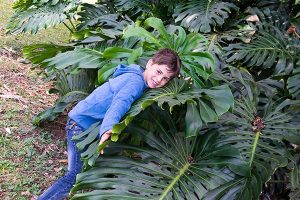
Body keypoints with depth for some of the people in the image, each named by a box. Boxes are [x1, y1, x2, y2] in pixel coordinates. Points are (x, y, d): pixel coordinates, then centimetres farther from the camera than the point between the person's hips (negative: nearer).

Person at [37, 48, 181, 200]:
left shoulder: (135, 75, 4)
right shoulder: (136, 82, -23)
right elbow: (119, 104, -42)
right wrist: (108, 130, -60)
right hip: (81, 126, -10)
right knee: (75, 177, -9)